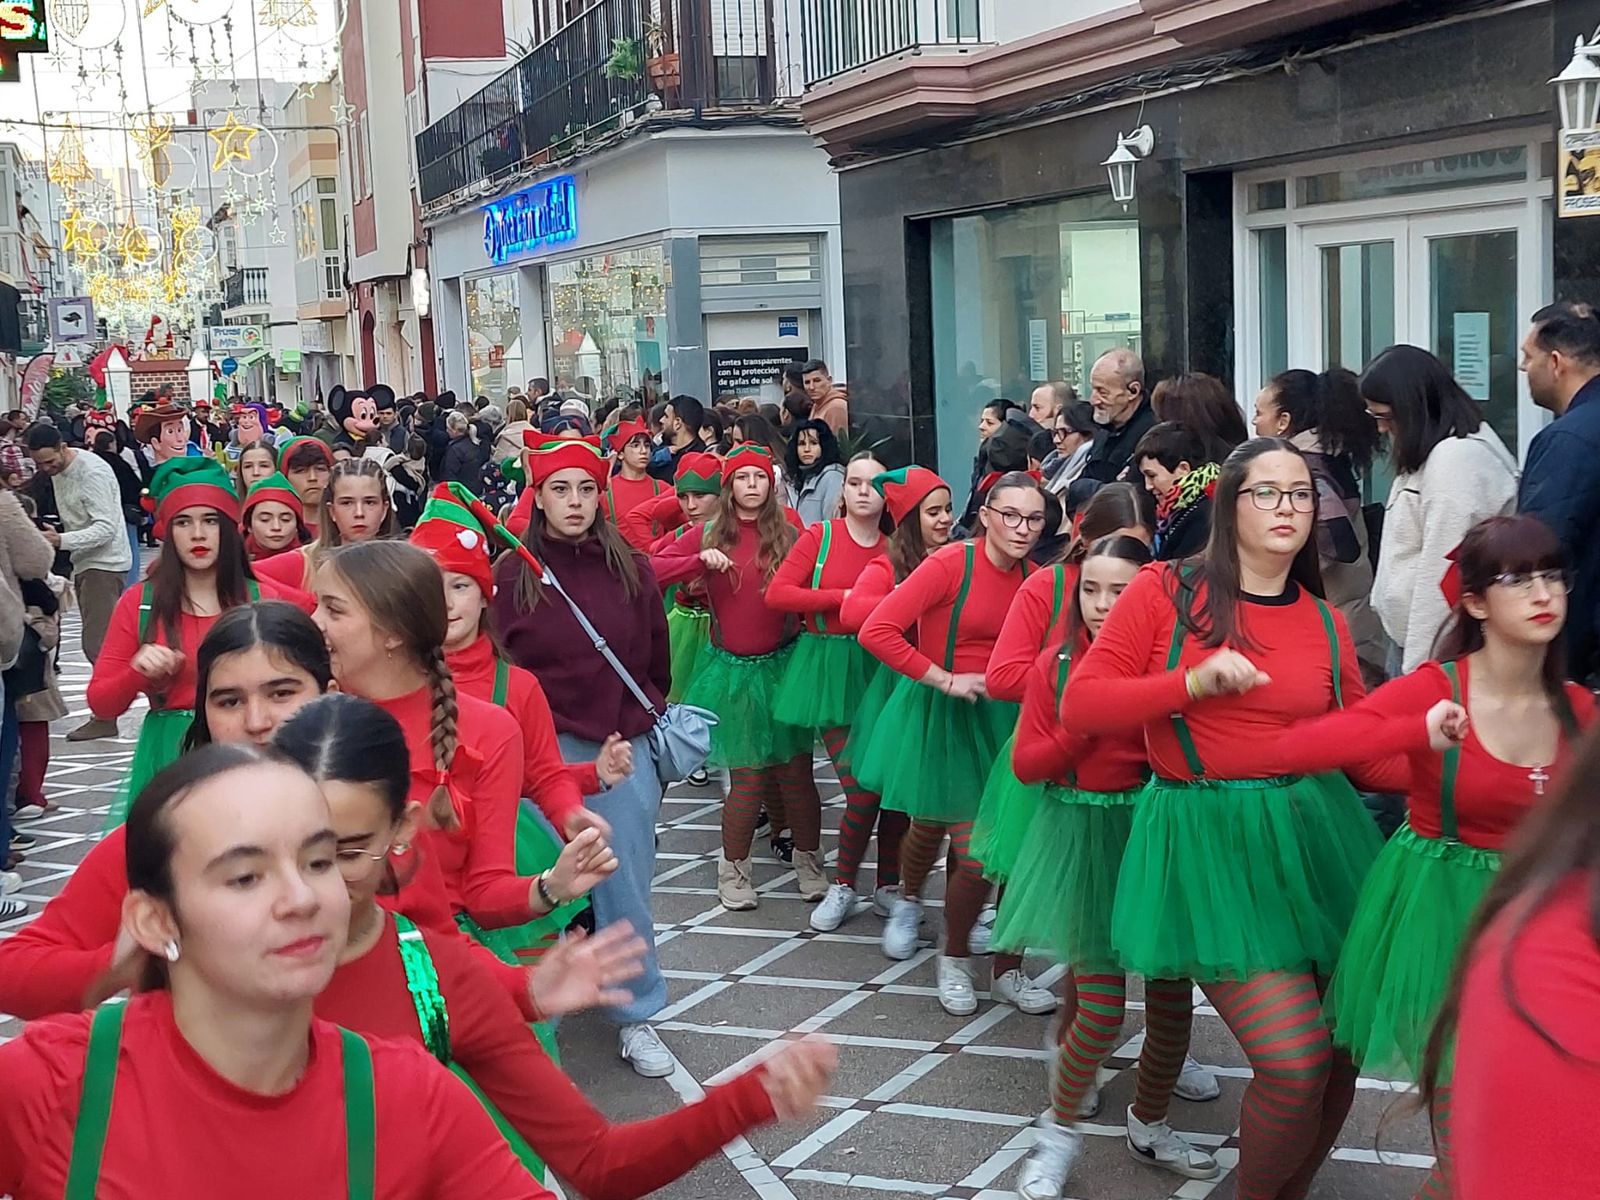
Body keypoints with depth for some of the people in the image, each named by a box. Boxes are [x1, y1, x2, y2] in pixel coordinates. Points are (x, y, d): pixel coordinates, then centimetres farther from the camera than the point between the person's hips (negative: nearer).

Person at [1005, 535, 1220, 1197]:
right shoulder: (1055, 664, -3)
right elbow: (1026, 764, -4)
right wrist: (1085, 725, -17)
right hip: (1081, 837, -2)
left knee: (1172, 993, 7)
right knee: (1101, 1007, -6)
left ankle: (1149, 1124, 32)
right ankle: (1059, 1130, 19)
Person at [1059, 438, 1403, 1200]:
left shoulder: (1325, 624, 8)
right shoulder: (1166, 591, -2)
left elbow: (1365, 755, 10)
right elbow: (1079, 707, -6)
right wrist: (1192, 683, -16)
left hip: (1317, 833, 5)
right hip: (1208, 839, -4)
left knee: (1339, 1058, 9)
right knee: (1294, 1061, -13)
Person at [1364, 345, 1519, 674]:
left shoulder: (1456, 460, -16)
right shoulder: (1436, 455, 14)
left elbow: (1440, 575, -19)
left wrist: (1415, 669, -17)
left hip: (1434, 650, -9)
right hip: (1411, 642, 9)